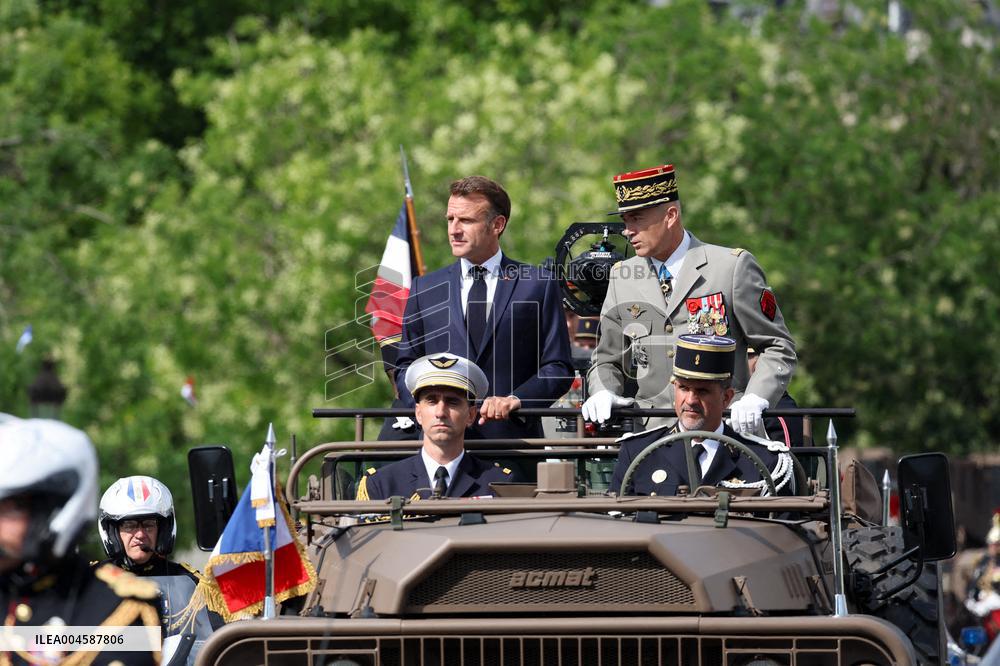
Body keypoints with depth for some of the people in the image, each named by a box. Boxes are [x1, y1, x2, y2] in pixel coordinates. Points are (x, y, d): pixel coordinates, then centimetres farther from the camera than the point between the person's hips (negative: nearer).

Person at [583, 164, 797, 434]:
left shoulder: (733, 267, 2)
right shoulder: (622, 278, 15)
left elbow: (779, 349, 4)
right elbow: (608, 360, 23)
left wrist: (754, 400, -13)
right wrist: (603, 394, 1)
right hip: (651, 435, 3)